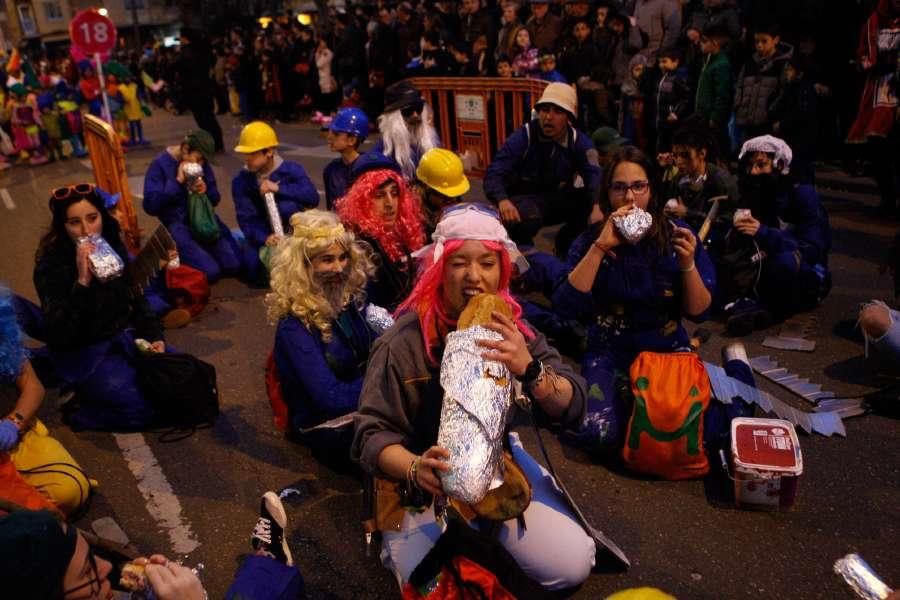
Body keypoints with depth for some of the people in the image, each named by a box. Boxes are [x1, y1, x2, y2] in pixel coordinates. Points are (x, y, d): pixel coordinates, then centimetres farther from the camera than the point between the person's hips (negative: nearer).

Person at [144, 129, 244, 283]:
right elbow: (150, 206, -16)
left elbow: (215, 199, 12)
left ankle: (201, 249, 20)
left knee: (234, 265, -6)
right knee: (211, 272, -20)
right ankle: (183, 255, 10)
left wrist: (205, 191, -12)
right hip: (178, 224, -5)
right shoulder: (160, 164, -9)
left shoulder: (202, 163, 5)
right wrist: (177, 181, -19)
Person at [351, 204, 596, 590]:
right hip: (427, 485, -3)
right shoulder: (406, 341, -20)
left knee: (572, 566, -7)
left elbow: (572, 410, -15)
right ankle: (400, 545, 11)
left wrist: (530, 368, -36)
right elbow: (373, 435, -20)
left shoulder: (511, 326, -8)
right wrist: (416, 469, -42)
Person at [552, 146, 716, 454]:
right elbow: (565, 306, -19)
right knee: (598, 435, -24)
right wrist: (600, 246, -25)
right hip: (610, 354, -1)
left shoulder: (676, 235, -3)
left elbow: (699, 311, -3)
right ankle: (630, 402, 8)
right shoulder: (591, 238, -6)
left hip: (669, 351, 1)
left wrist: (688, 264, -21)